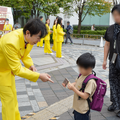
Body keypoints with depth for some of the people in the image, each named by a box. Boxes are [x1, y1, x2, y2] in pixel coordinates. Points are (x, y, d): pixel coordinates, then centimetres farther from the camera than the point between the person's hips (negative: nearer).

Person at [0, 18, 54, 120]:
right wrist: (39, 76, -32)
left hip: (8, 69, 8)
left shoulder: (28, 37, -14)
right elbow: (17, 69, -33)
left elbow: (25, 54, 5)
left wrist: (30, 65, -15)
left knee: (13, 96, 18)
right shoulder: (11, 43, -40)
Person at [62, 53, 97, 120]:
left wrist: (73, 88, -28)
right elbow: (76, 83, 14)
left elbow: (85, 96, -28)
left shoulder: (91, 81, -27)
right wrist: (69, 84, -6)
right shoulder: (82, 75, -1)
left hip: (82, 110, -8)